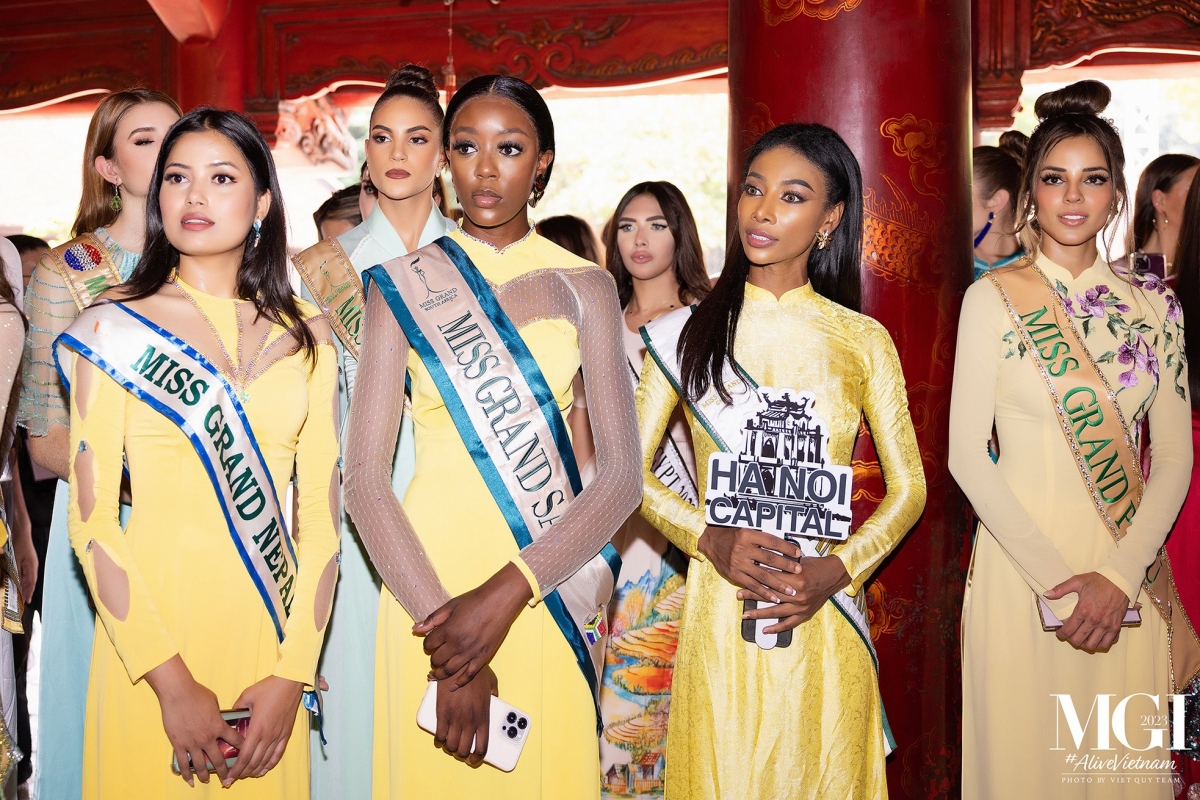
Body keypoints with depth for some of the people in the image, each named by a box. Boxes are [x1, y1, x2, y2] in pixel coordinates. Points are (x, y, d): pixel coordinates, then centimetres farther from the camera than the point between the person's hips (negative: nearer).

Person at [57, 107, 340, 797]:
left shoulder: (305, 335, 4)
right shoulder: (113, 328, -3)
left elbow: (322, 511, 1)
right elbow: (91, 519, -7)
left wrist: (293, 675, -8)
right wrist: (174, 684, -13)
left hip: (271, 630, 3)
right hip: (154, 621, -2)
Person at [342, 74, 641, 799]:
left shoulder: (584, 286, 4)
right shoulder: (406, 283, 2)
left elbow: (622, 473, -5)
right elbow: (365, 475, -7)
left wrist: (510, 590, -19)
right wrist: (445, 633, -17)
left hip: (552, 586, 1)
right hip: (432, 575, -1)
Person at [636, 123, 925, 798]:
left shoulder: (862, 340, 5)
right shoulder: (689, 332, 4)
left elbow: (910, 486, 6)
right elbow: (631, 470, 4)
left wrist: (835, 572, -9)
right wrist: (711, 540, -12)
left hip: (824, 617, 1)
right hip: (718, 615, 0)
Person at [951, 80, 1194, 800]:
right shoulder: (994, 299, -3)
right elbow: (967, 454, -8)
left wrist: (1121, 575, -10)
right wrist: (1053, 578, -14)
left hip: (1128, 582, 3)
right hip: (1020, 567, -2)